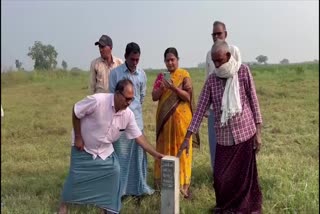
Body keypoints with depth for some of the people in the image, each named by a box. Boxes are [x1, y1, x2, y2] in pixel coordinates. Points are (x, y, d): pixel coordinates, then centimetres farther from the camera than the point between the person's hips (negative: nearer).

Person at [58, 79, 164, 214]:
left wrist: (155, 154, -15)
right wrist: (78, 138, -15)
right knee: (76, 177, 1)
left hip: (105, 150, 4)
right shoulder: (97, 100, -32)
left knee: (114, 172, -7)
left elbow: (138, 136, -10)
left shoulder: (128, 114, -17)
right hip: (83, 147, -4)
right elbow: (76, 113, -19)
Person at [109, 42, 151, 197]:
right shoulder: (115, 73, -5)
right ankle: (119, 188, 14)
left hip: (136, 119, 3)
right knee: (121, 154, 3)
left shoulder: (142, 74, 5)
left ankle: (139, 186, 22)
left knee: (138, 152, 9)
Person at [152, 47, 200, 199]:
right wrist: (162, 87, -14)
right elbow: (154, 97, 4)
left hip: (180, 118, -3)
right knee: (164, 148, 8)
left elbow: (188, 97, -10)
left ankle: (182, 183, 9)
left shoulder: (184, 75, -2)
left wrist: (173, 87, -22)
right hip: (164, 118, 3)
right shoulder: (161, 76, 9)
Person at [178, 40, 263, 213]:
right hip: (223, 137, 2)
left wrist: (258, 132, -3)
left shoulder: (243, 71, -3)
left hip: (245, 133, -2)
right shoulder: (211, 80, 1)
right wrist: (187, 137, -4)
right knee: (221, 177, 3)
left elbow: (253, 101, 0)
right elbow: (200, 109, -1)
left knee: (245, 176, 5)